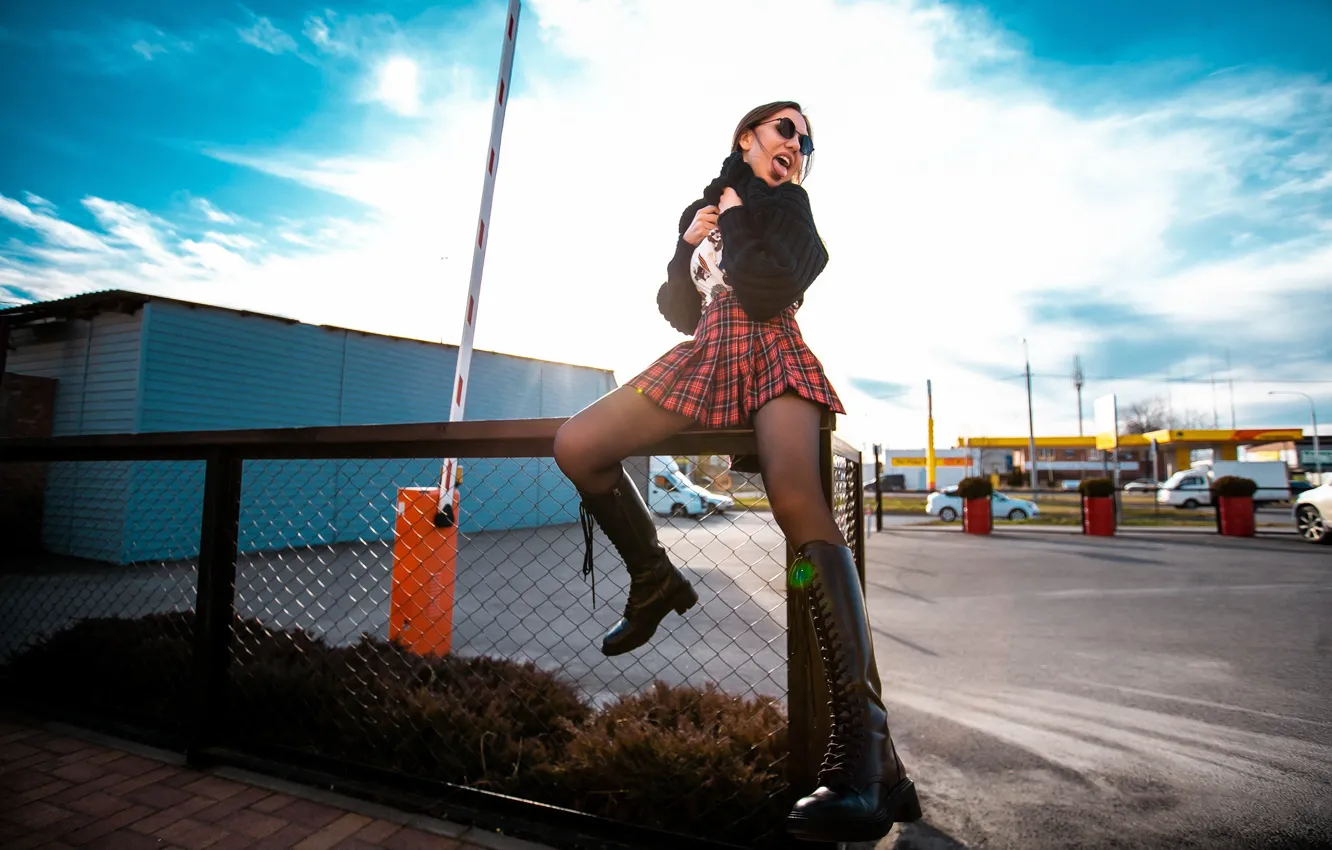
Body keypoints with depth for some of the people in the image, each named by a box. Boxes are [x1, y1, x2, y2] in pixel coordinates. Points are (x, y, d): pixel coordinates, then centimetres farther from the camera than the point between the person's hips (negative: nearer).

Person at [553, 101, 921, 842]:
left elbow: (767, 292, -10)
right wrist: (687, 246, 7)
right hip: (706, 359, 5)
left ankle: (869, 752, -39)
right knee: (576, 447, -12)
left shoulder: (790, 205, 11)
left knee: (796, 495, -35)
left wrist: (736, 219, 2)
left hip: (771, 355, -5)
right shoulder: (704, 207, 25)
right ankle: (656, 580, 9)